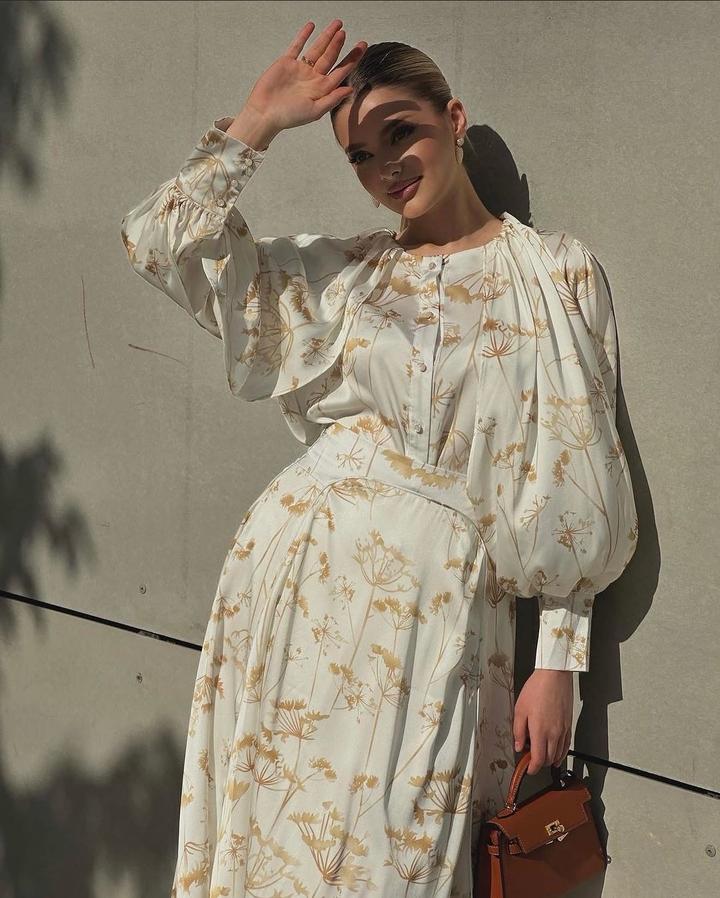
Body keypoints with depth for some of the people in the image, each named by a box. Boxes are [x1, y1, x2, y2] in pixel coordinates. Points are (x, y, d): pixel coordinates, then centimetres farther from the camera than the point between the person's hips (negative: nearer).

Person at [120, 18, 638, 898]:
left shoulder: (556, 269, 3)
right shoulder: (340, 273, 11)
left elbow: (575, 482, 0)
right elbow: (160, 240, 8)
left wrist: (558, 661, -4)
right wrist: (256, 123, 6)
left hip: (439, 604, -2)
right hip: (300, 579, 3)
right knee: (280, 826, 7)